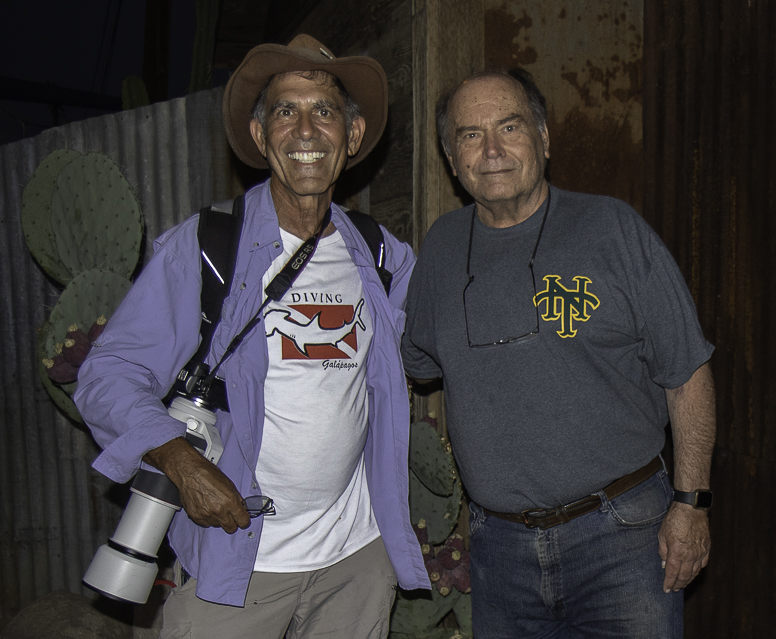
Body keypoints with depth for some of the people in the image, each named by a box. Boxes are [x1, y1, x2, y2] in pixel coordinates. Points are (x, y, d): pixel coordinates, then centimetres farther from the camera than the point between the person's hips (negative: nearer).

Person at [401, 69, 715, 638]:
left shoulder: (613, 229, -5)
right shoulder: (442, 249, 4)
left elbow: (687, 373, -3)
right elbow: (416, 367, 17)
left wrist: (691, 503, -6)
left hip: (620, 533, -2)